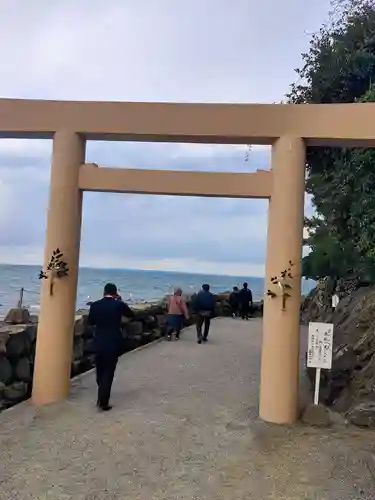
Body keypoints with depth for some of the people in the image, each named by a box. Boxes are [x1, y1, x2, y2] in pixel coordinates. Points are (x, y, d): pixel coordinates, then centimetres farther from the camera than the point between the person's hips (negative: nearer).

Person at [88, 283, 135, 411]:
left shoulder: (95, 305, -4)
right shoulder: (119, 304, -11)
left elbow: (90, 322, 8)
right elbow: (132, 315, 7)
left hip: (99, 343, 3)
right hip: (113, 343, -3)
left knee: (100, 370, 20)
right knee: (108, 372, 5)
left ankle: (101, 397, 39)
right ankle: (103, 402, 8)